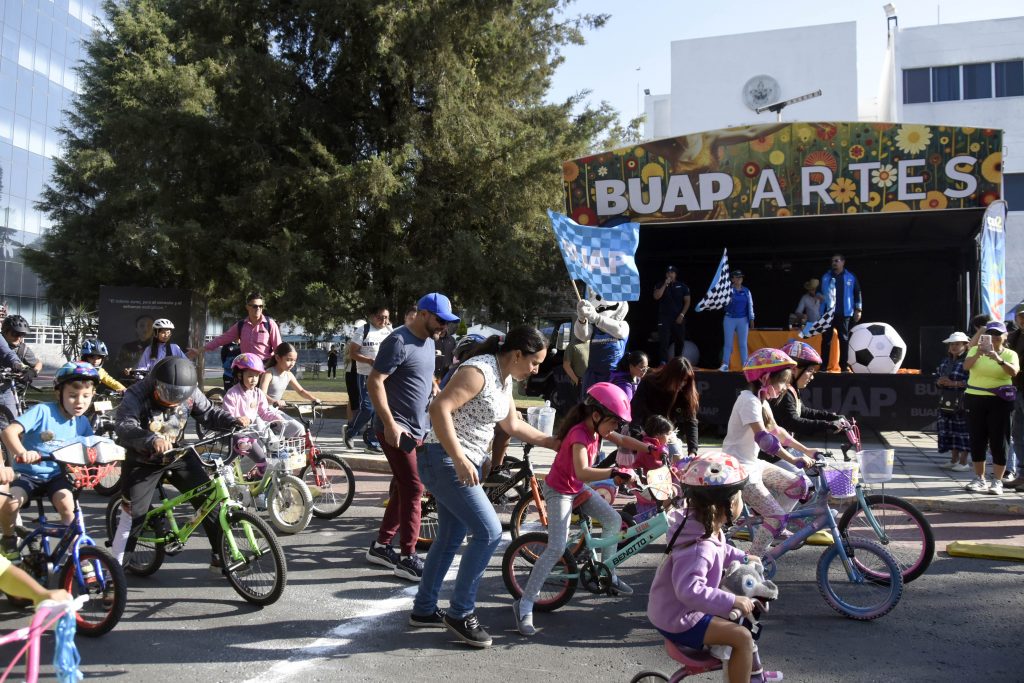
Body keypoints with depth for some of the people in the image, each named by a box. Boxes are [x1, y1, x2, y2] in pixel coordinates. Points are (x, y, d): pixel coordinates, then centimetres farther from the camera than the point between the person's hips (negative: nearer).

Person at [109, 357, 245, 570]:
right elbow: (124, 427, -40)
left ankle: (221, 555, 7)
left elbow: (209, 413, -4)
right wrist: (152, 440, -59)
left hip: (178, 456, 3)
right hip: (143, 462, -3)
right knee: (133, 513, -5)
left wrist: (234, 421, -24)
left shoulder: (190, 393, -14)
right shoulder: (137, 395, -26)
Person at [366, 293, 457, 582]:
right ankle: (407, 558, 1)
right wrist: (390, 424, -22)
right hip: (396, 429, -9)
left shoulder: (428, 341, 12)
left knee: (403, 489, 14)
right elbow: (374, 382, -20)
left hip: (417, 429, 9)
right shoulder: (399, 342, -16)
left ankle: (381, 546, 27)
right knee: (413, 489, -8)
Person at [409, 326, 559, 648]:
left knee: (450, 539, 16)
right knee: (489, 532, -12)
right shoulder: (479, 371, -20)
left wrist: (554, 443, 21)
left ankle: (424, 610, 30)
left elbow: (512, 424, 22)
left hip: (466, 464, 10)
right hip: (444, 460, -10)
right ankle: (460, 613, 1)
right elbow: (439, 407, -29)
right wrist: (459, 459, -31)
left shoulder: (505, 378, 10)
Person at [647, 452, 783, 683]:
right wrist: (733, 601, -38)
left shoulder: (706, 528, -2)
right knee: (742, 637, -17)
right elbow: (689, 590, -43)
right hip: (678, 620, -11)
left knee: (741, 612, 23)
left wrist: (743, 558, 21)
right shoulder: (699, 547, -33)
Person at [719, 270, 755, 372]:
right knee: (728, 343, 0)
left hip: (743, 320, 2)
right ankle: (725, 365, 2)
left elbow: (750, 305, 8)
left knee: (743, 344, 5)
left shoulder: (746, 291, 6)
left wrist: (751, 319, 4)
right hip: (729, 319, -2)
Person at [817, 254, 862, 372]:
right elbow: (819, 290, 17)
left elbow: (857, 294, 6)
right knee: (826, 339, 0)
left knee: (844, 339, 3)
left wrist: (858, 309, 1)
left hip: (843, 314, -1)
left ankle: (844, 366, 8)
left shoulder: (851, 277, 5)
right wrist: (819, 295, -6)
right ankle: (823, 366, 2)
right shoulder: (825, 277, 9)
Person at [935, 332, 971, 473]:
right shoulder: (945, 361, 15)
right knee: (949, 430, 11)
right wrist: (939, 382, -2)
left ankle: (963, 462, 4)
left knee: (962, 430, -3)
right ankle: (954, 460, 21)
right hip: (946, 402, 8)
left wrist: (953, 383, -19)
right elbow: (937, 377, 21)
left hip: (962, 402, -7)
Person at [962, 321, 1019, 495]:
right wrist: (978, 354, -30)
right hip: (975, 399, 2)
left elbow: (1014, 371, -17)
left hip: (999, 401, -2)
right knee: (977, 440, 7)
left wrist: (999, 360, -34)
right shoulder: (976, 350, 6)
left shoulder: (1010, 354, 2)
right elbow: (966, 366, -12)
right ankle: (980, 479, 17)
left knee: (998, 441, -2)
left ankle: (997, 481, 5)